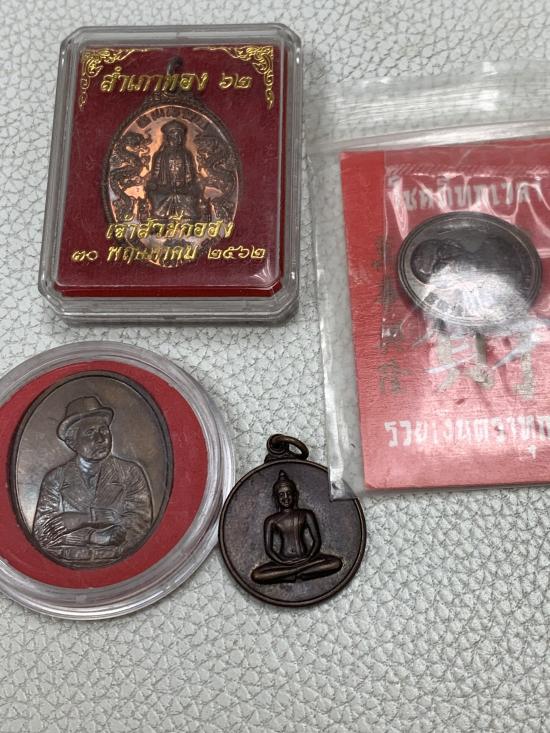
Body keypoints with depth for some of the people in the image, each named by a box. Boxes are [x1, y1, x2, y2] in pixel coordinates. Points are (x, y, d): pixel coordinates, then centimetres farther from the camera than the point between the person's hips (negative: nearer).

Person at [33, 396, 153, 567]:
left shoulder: (131, 473, 8)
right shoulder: (55, 479, 10)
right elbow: (43, 534, 1)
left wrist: (78, 519, -4)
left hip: (117, 567, 0)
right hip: (68, 570, 0)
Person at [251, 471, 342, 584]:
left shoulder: (306, 515, 9)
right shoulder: (271, 520, 7)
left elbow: (317, 541, 5)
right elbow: (268, 548, 2)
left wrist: (308, 558, -12)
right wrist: (283, 562, -15)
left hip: (304, 559, 1)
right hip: (283, 562, -1)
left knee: (336, 563, -24)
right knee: (256, 575, -28)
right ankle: (304, 569, -23)